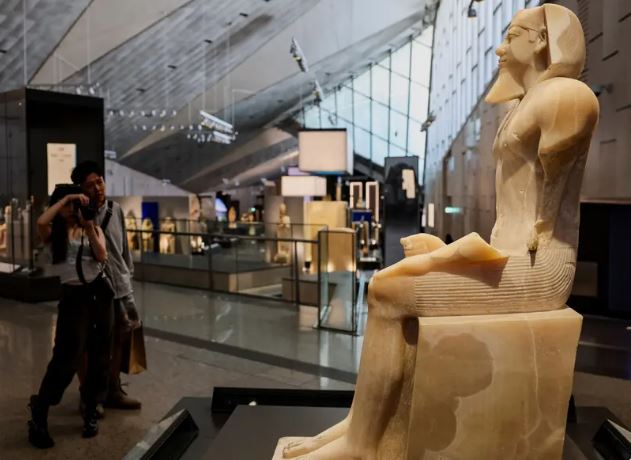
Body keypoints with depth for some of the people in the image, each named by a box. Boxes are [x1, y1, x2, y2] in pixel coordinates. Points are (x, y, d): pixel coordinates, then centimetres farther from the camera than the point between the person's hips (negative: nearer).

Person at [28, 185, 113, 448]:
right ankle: (39, 416, 5)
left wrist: (89, 228, -13)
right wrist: (65, 197, -14)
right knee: (67, 357, -11)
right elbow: (41, 222, -22)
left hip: (99, 291, 3)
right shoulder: (53, 233, 3)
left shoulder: (93, 228, 11)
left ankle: (91, 412, 22)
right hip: (73, 295, -3)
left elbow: (102, 256, -6)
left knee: (99, 354, 7)